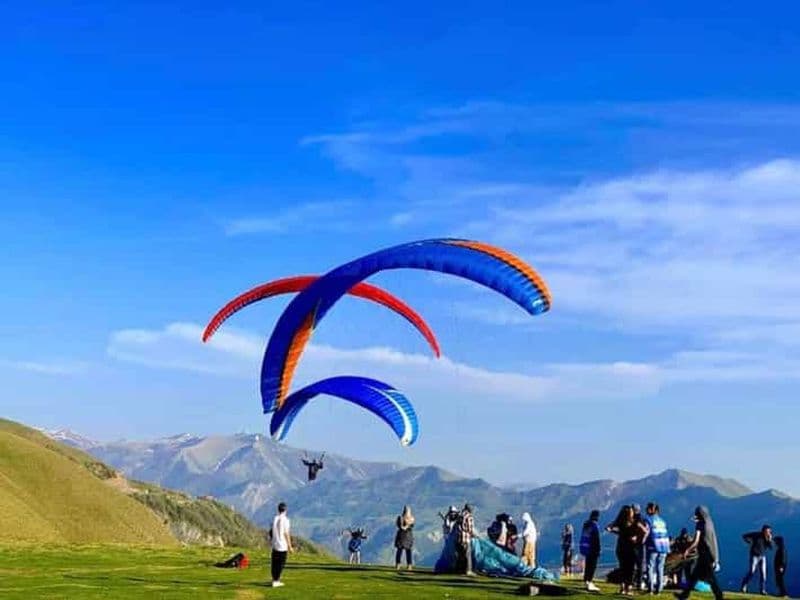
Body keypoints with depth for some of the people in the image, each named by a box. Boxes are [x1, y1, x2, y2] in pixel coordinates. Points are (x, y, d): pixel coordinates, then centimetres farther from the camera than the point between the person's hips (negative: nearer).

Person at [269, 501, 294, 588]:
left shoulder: (274, 519, 3)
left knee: (274, 563, 10)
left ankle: (275, 580, 13)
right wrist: (290, 547, -6)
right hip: (283, 545, -5)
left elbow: (272, 532, 6)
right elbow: (286, 534, -12)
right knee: (281, 563, 1)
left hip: (275, 545, 5)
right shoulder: (285, 520, -11)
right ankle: (276, 580, -2)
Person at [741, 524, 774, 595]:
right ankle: (744, 587, 4)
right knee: (752, 572, -8)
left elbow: (770, 548, -7)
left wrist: (769, 540, -21)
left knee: (763, 573, -2)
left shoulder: (768, 538, 0)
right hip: (755, 556, -4)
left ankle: (763, 590, 1)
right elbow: (744, 536, -7)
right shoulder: (756, 535, -13)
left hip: (763, 557, 4)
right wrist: (751, 543, -9)